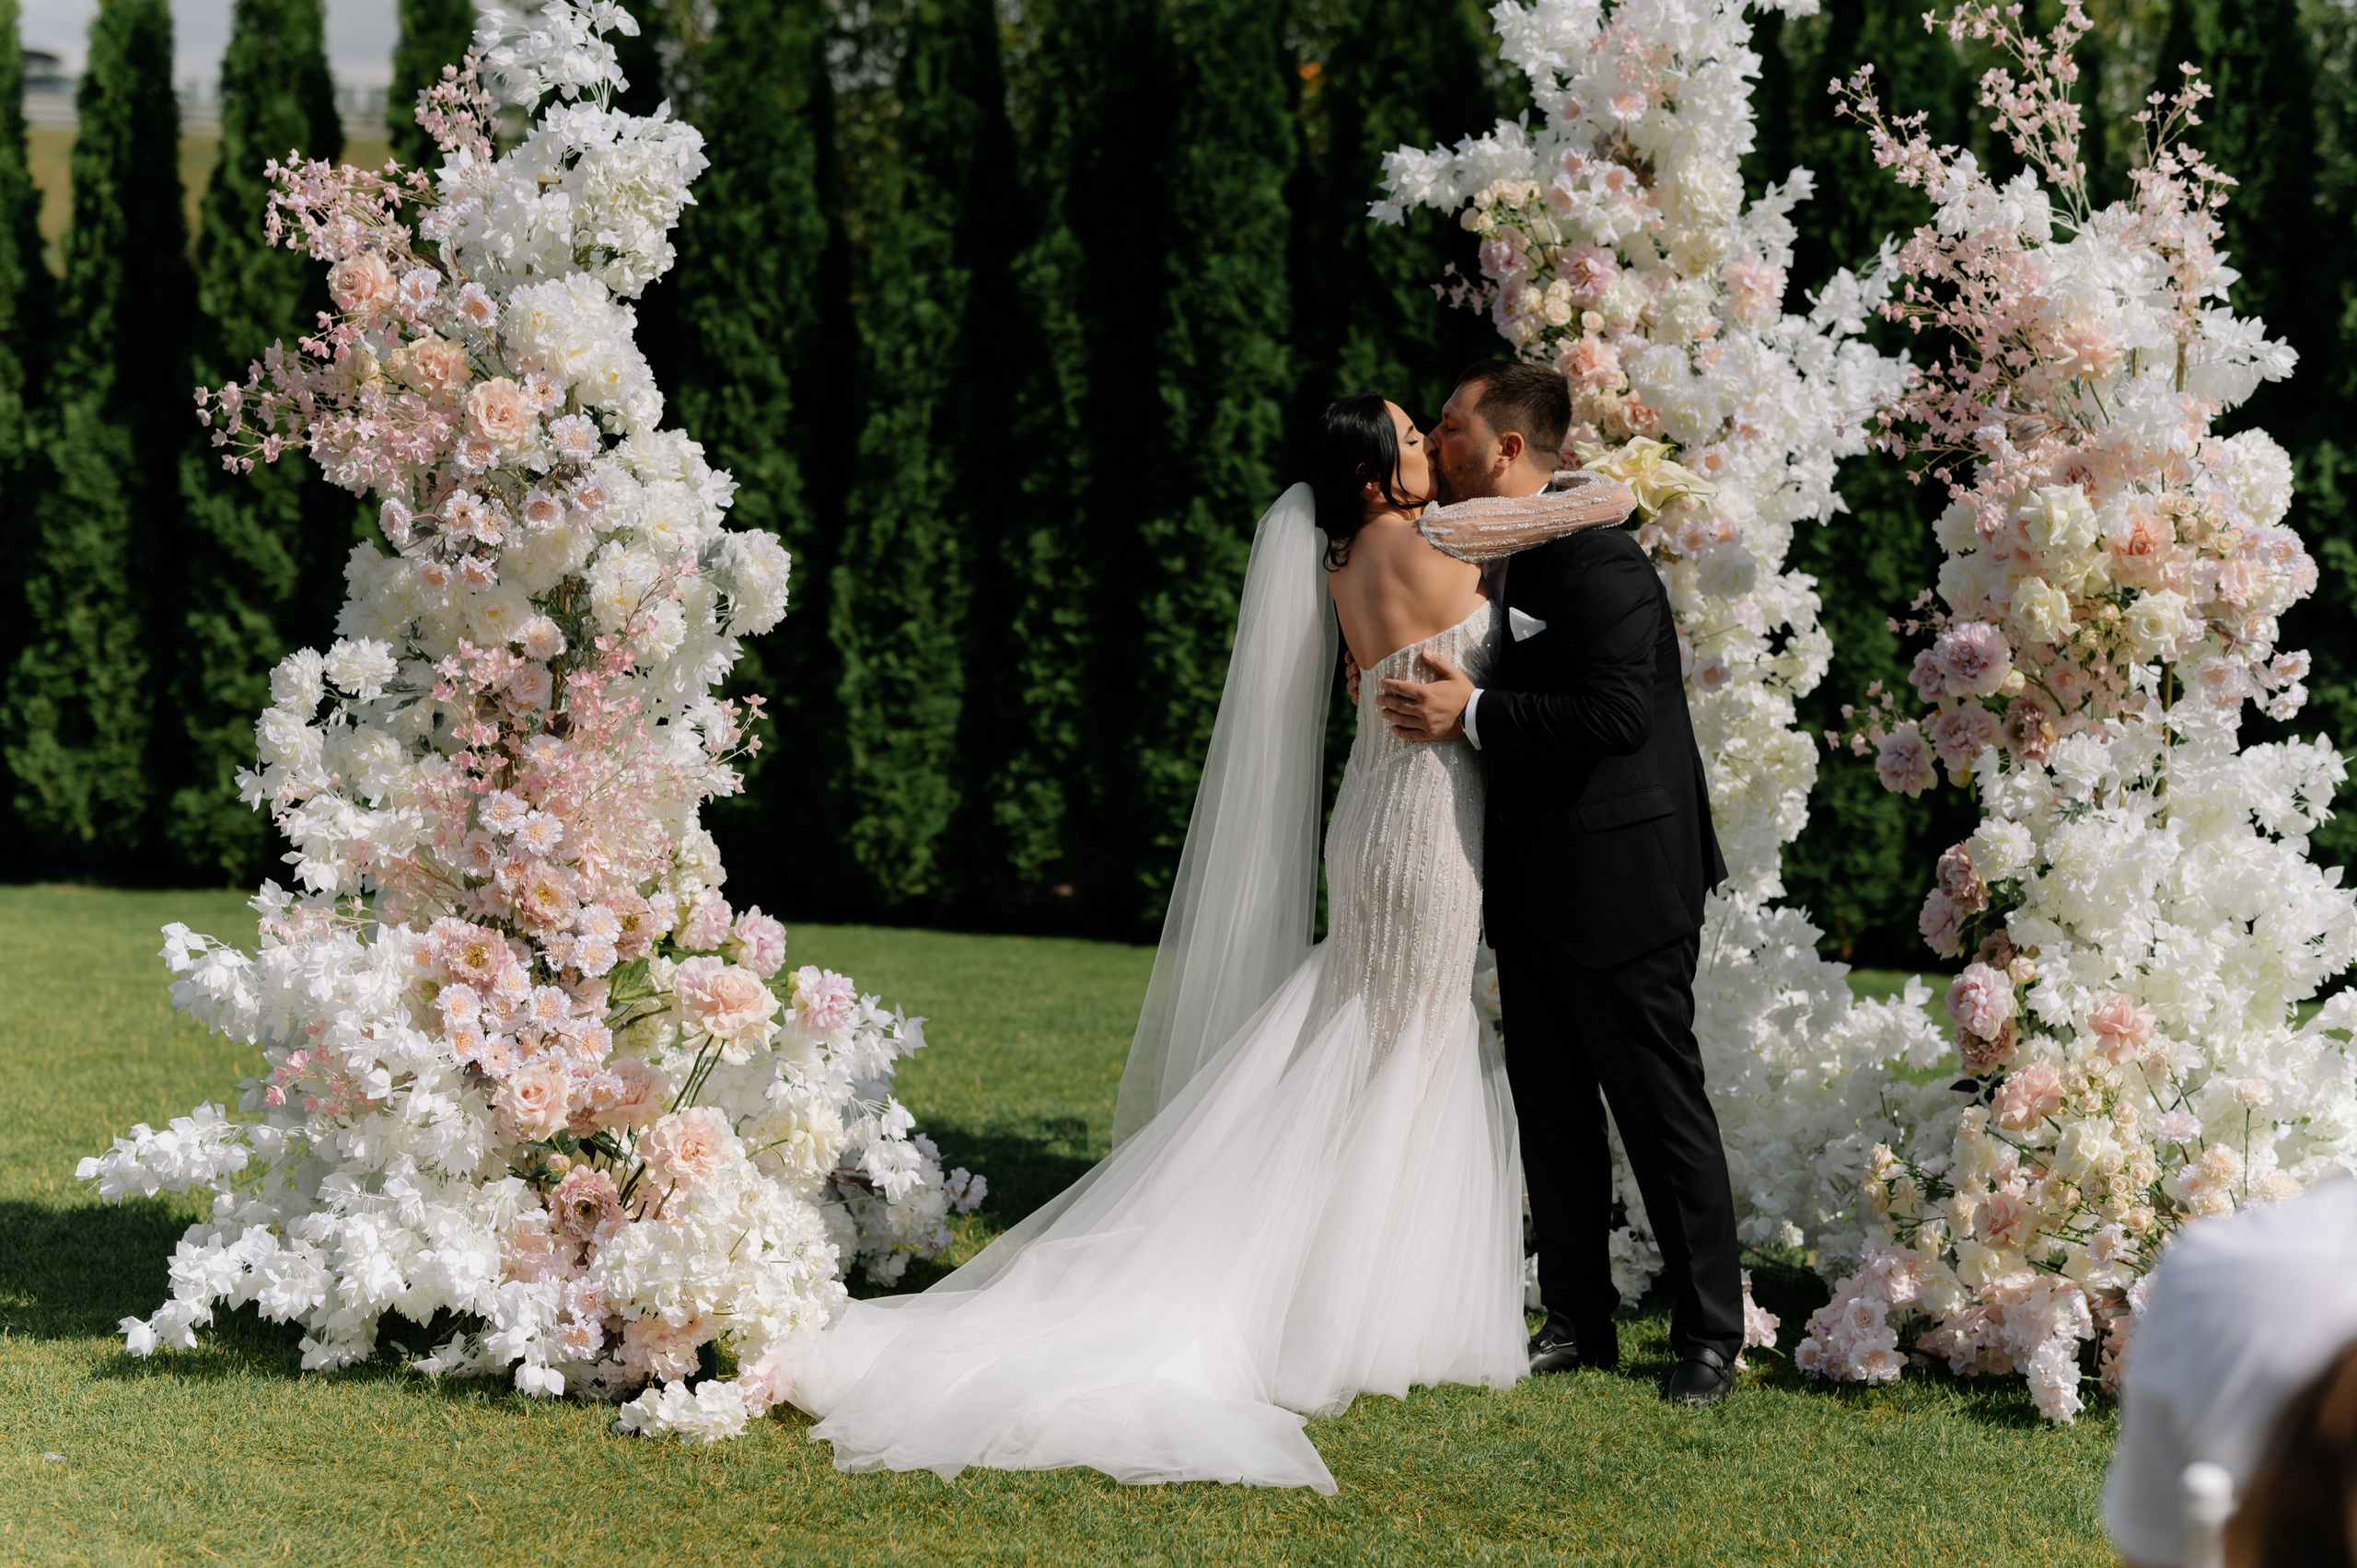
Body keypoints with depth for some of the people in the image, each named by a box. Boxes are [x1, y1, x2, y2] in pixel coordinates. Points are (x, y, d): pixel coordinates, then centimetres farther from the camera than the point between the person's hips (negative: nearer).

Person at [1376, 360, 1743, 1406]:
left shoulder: (1599, 562, -17)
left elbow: (1619, 712, -25)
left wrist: (1473, 714, -23)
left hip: (1621, 883, -9)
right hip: (1535, 888, 9)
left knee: (1661, 1106, -2)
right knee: (1551, 1108, 13)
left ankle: (1709, 1336, 6)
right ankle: (1578, 1321, 22)